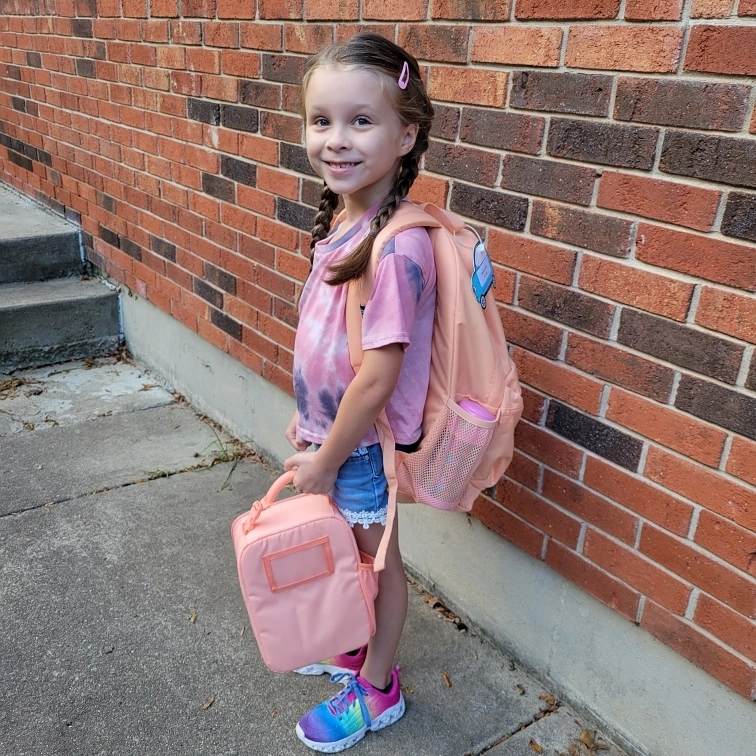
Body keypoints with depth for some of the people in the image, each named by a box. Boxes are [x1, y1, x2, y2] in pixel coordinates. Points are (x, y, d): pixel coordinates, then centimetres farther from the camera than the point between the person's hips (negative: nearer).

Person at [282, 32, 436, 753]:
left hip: (364, 444, -8)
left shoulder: (398, 247, -30)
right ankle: (355, 647, 53)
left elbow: (378, 376, -26)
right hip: (331, 428, 8)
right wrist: (307, 419, 13)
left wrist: (326, 459, -15)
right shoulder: (341, 219, -3)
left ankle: (377, 688, 40)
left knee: (377, 559, 15)